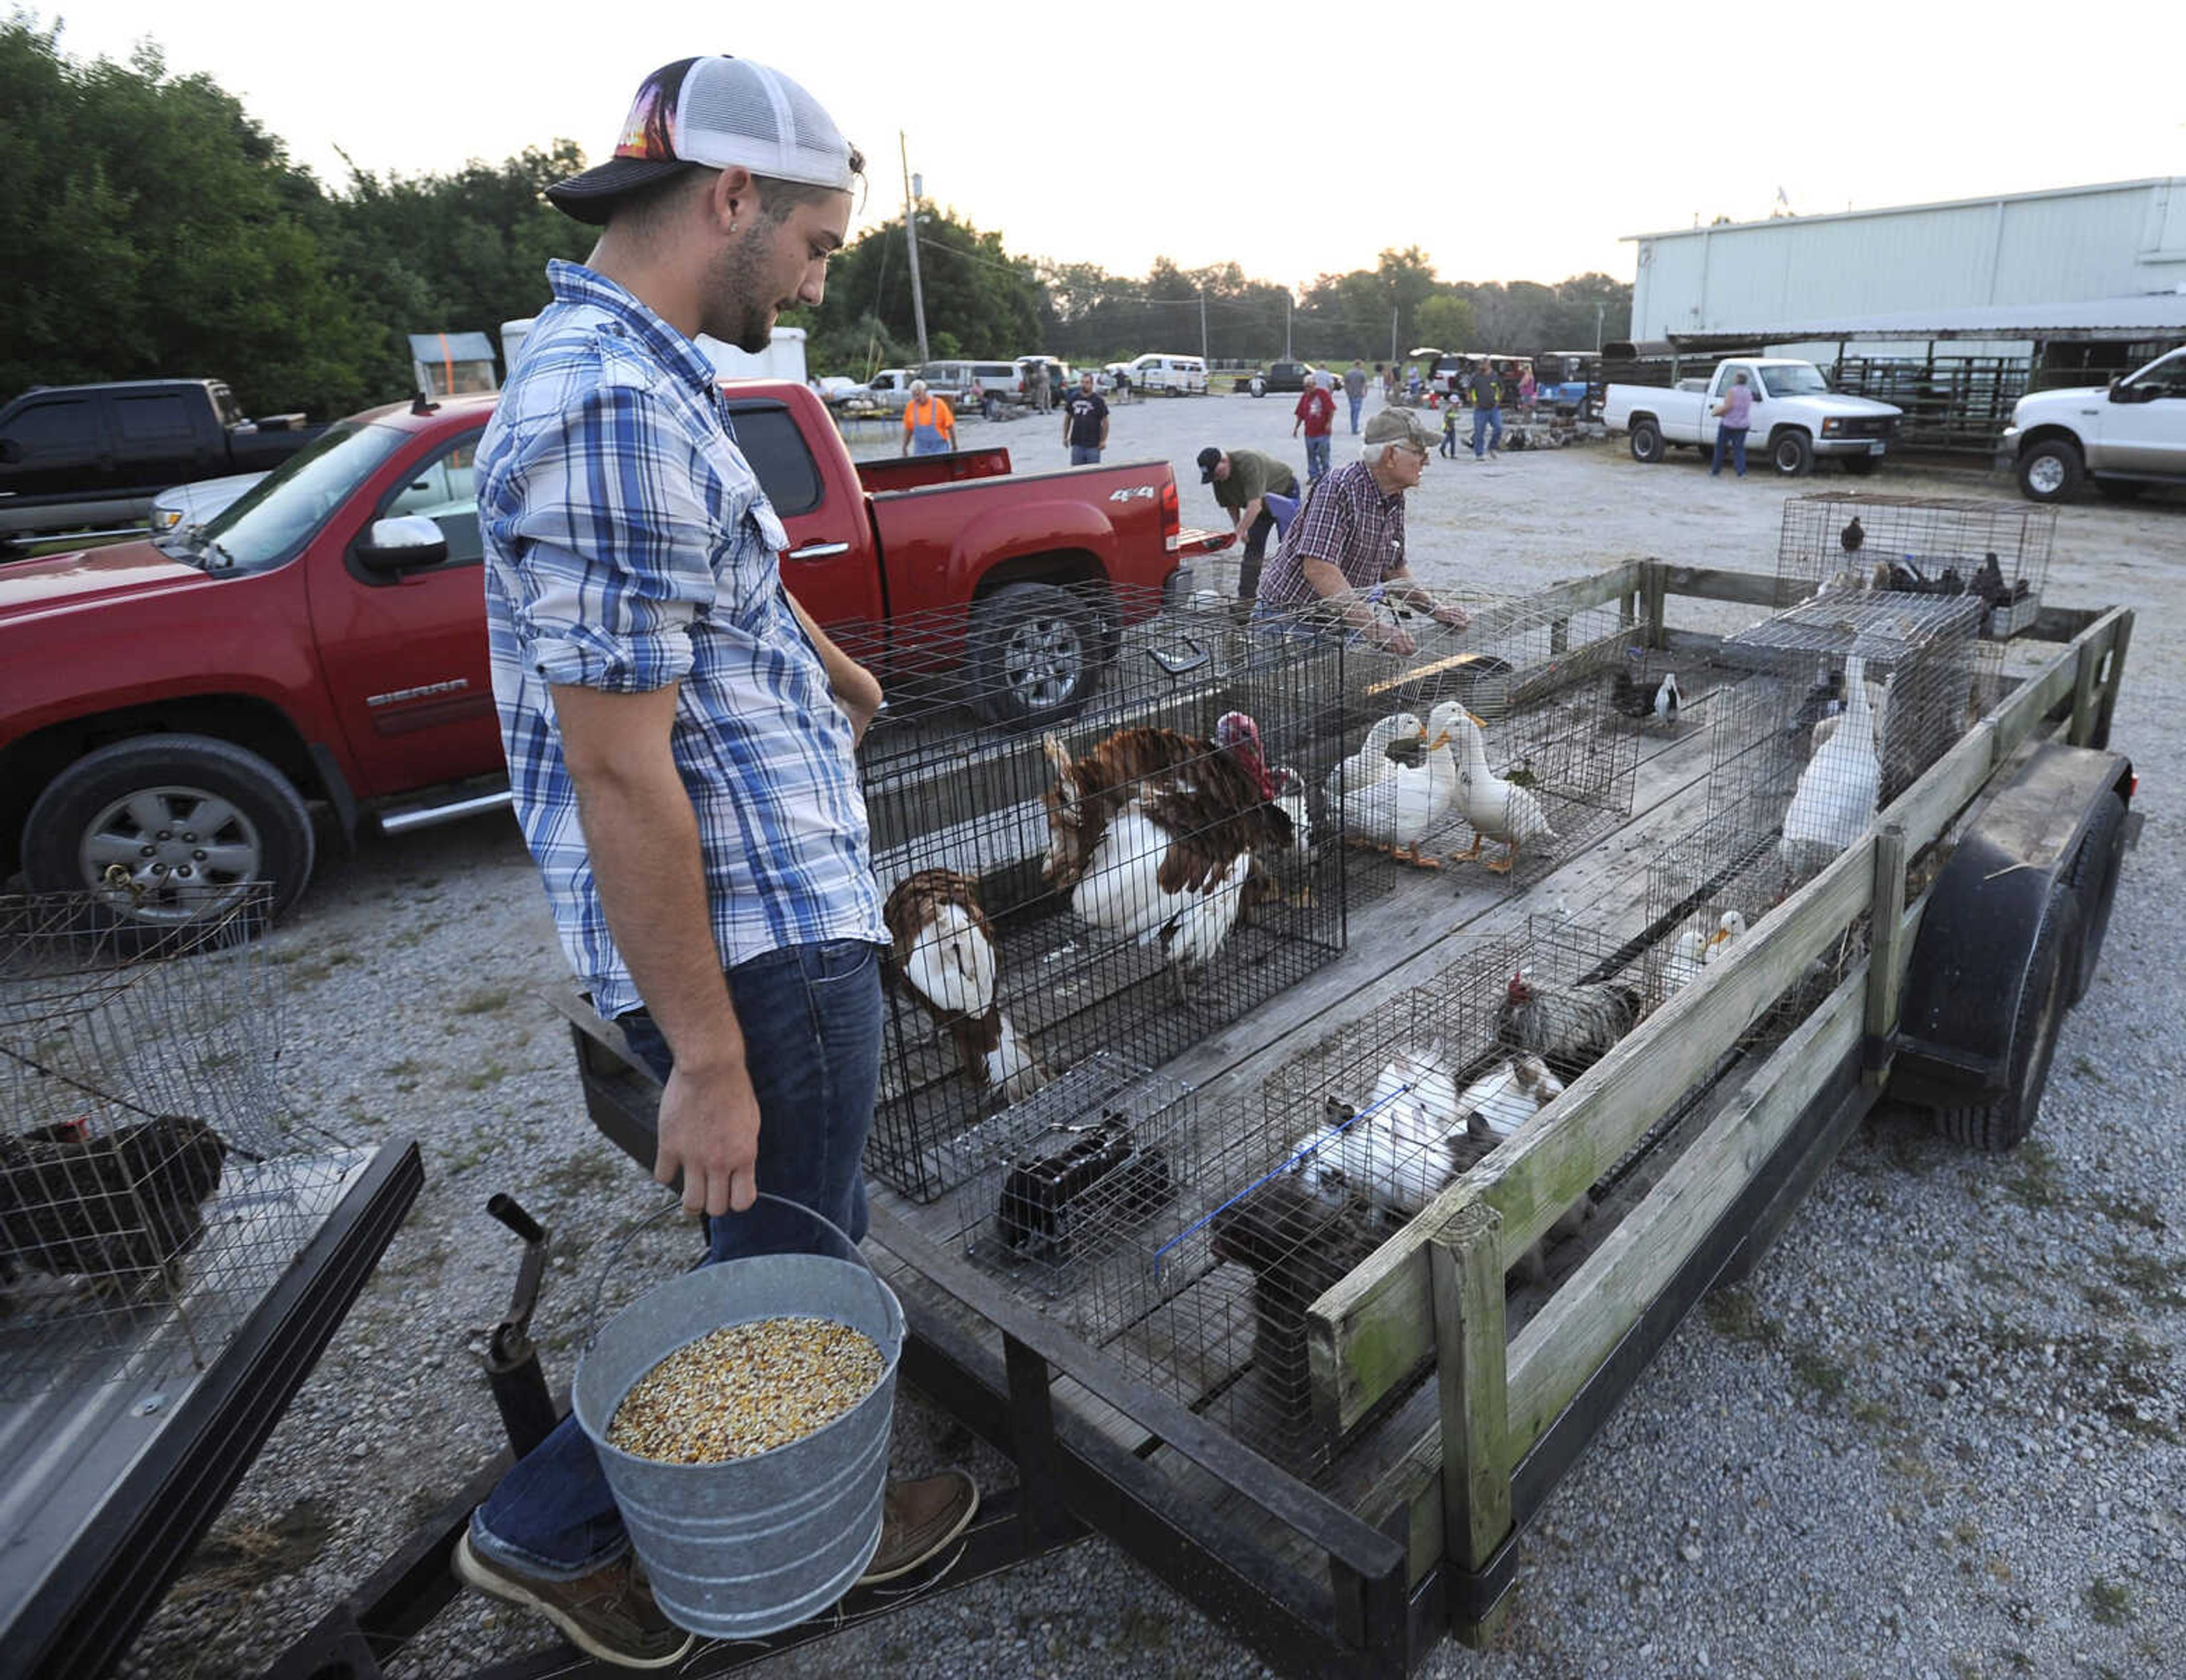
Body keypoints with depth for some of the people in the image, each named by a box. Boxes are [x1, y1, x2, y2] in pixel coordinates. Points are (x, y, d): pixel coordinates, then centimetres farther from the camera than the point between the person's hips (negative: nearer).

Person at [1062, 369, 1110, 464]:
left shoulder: (1098, 400, -4)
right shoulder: (1073, 398, 6)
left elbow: (1105, 421, -2)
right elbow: (1068, 417, 15)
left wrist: (1103, 440, -7)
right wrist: (1065, 437, 12)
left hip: (1093, 445, -3)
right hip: (1077, 443, 3)